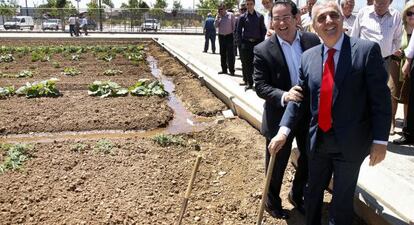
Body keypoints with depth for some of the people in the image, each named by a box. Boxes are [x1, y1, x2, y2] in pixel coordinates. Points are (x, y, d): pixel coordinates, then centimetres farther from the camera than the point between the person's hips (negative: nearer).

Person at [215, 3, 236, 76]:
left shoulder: (230, 15, -3)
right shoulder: (218, 16, 8)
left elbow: (234, 25, -2)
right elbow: (216, 25, 0)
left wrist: (234, 34, -6)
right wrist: (218, 17, -10)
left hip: (229, 36, -4)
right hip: (221, 36, 5)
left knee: (230, 54, -5)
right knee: (222, 54, 10)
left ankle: (231, 70, -2)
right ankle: (224, 69, 18)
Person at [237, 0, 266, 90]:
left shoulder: (260, 16, 3)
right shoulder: (243, 17, 3)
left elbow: (263, 29, 7)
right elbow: (239, 30, 8)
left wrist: (261, 40, -1)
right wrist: (241, 41, 1)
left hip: (257, 42, 0)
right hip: (246, 42, 0)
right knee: (246, 63, 0)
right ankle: (248, 82, 7)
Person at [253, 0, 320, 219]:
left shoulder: (312, 40, -4)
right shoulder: (263, 50, -13)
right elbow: (260, 86, -15)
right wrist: (284, 96, -31)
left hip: (309, 114, 4)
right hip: (279, 117, -3)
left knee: (310, 160, 18)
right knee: (277, 165, 14)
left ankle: (297, 195, 46)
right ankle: (272, 201, 40)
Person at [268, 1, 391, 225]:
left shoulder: (367, 50, -12)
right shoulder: (308, 57, 1)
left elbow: (381, 98, -12)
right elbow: (299, 98, 3)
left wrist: (380, 140, -13)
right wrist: (284, 130, -8)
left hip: (351, 141, -4)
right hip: (318, 139, 4)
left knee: (343, 198, 13)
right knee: (312, 192, 21)